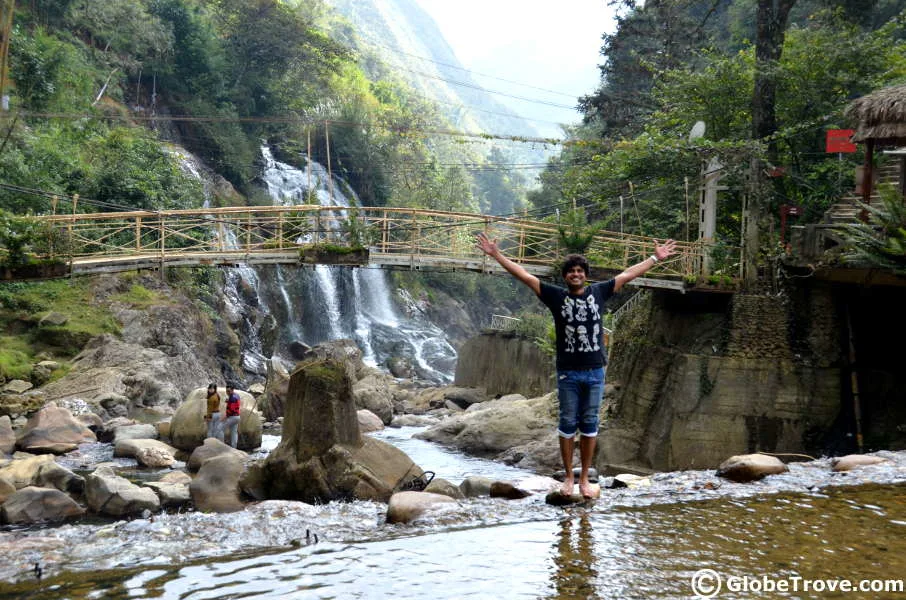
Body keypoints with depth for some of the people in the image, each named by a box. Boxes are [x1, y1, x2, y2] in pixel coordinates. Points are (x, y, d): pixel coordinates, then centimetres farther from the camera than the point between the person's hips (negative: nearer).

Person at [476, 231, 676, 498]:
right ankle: (568, 477, 17)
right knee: (568, 424, 5)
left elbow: (628, 274, 13)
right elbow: (524, 275, -2)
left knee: (589, 425, 7)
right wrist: (496, 255, -6)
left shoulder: (598, 293, 4)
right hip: (568, 373, -1)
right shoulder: (556, 296, -1)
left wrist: (655, 258, 17)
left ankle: (584, 479, 16)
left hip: (595, 372, 2)